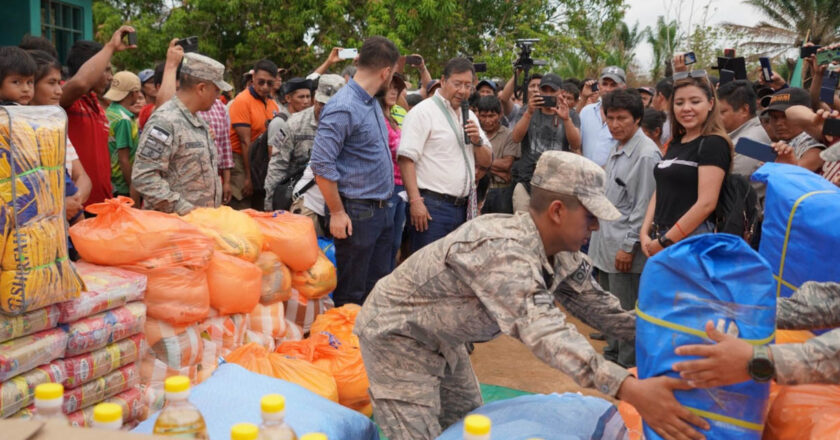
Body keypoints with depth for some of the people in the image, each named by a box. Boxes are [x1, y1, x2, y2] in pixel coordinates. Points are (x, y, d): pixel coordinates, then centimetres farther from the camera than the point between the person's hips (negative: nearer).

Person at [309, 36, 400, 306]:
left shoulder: (372, 103, 12)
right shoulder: (344, 108, -18)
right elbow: (321, 164, -21)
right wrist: (337, 213, -17)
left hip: (380, 211, 9)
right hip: (356, 214, -9)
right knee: (351, 296, 3)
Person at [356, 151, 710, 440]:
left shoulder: (560, 252, -7)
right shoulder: (502, 249, -37)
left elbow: (593, 303, 6)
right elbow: (540, 326, -49)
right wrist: (627, 389, -57)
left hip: (441, 338, 9)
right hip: (397, 334, -9)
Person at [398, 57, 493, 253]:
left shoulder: (469, 116, 18)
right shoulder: (423, 112, -6)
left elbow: (486, 162, 19)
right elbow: (406, 158, -14)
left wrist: (477, 141, -2)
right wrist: (415, 201, -21)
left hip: (463, 207, 8)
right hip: (431, 207, -7)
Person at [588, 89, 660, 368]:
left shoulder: (646, 154, -17)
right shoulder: (617, 149, 12)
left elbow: (644, 206, -19)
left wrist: (629, 246, -18)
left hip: (625, 246, -9)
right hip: (606, 241, 9)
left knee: (625, 312, -1)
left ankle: (628, 366, 12)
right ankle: (612, 355, 36)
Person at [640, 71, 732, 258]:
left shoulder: (713, 144, -10)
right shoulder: (675, 144, 13)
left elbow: (706, 203, -17)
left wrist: (665, 242, -15)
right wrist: (645, 233, 1)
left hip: (694, 242, -7)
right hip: (660, 238, 7)